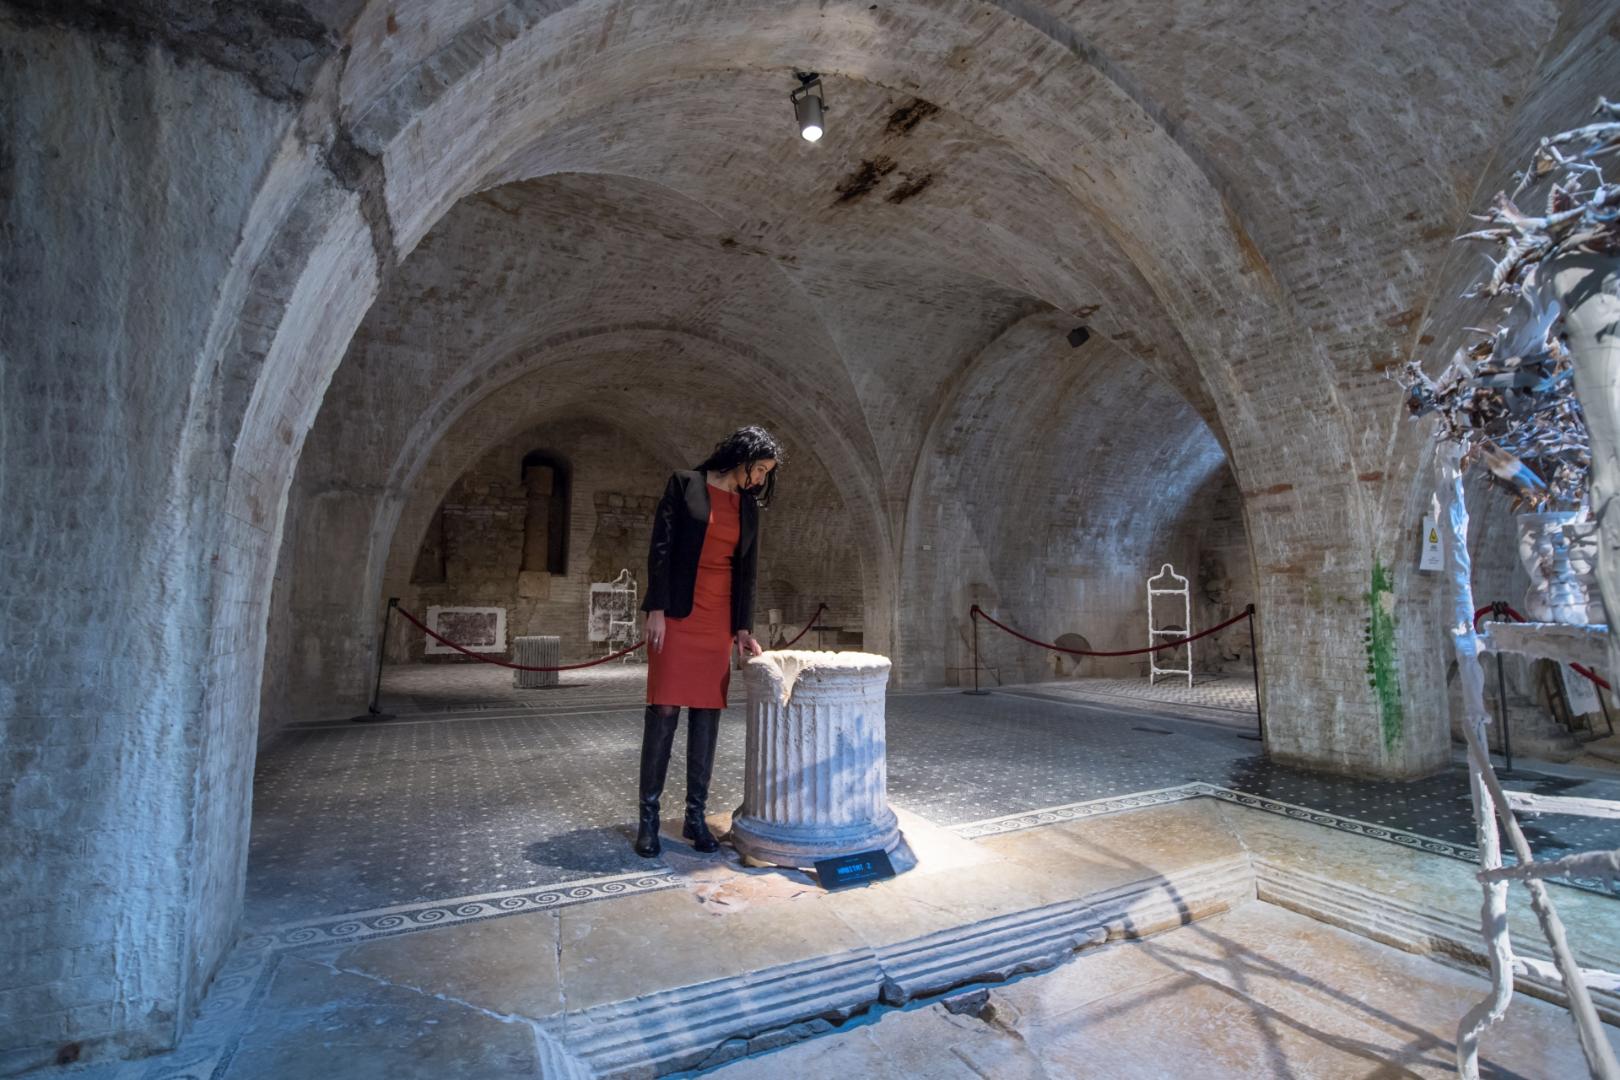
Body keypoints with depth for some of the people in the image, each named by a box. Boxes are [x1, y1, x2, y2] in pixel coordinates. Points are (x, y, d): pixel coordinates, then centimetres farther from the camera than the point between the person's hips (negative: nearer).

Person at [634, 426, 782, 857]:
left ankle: (695, 816, 13)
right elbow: (660, 547, -5)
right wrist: (656, 609, -12)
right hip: (678, 612, -4)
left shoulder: (748, 506, 13)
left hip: (719, 619, 5)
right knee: (664, 711, -4)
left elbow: (747, 570, 13)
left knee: (707, 714, 4)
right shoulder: (685, 484, -1)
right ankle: (649, 816, 7)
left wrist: (743, 627, 8)